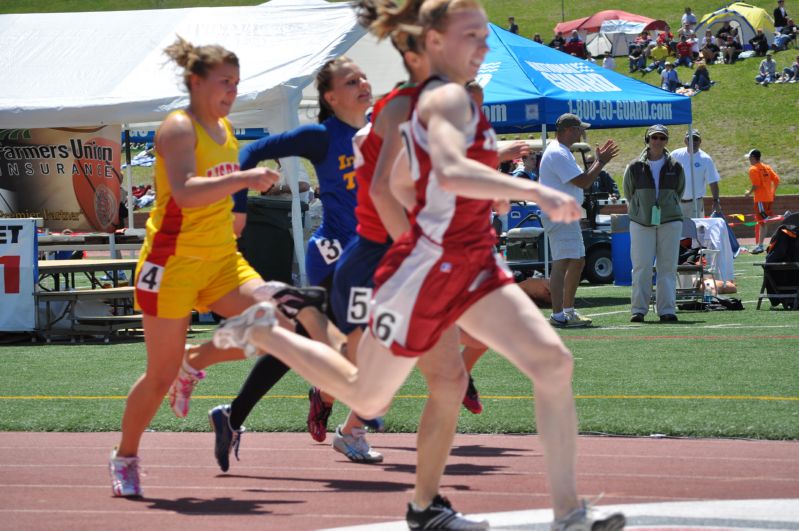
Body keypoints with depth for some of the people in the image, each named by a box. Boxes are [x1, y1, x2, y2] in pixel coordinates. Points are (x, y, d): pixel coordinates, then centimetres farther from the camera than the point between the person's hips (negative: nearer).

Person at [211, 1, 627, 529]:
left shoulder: (431, 100, 14)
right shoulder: (448, 97, -16)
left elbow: (400, 182, 26)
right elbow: (449, 172, -36)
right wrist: (535, 192, -43)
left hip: (472, 268, 9)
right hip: (426, 268, -9)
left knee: (553, 361, -10)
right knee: (365, 398, 7)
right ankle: (264, 329, 28)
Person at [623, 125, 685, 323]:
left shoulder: (675, 167, 4)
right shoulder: (635, 167, 1)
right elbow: (629, 193, 13)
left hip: (670, 221, 1)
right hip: (641, 221, -1)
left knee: (668, 267, 0)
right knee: (642, 266, -4)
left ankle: (667, 310, 4)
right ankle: (638, 309, 0)